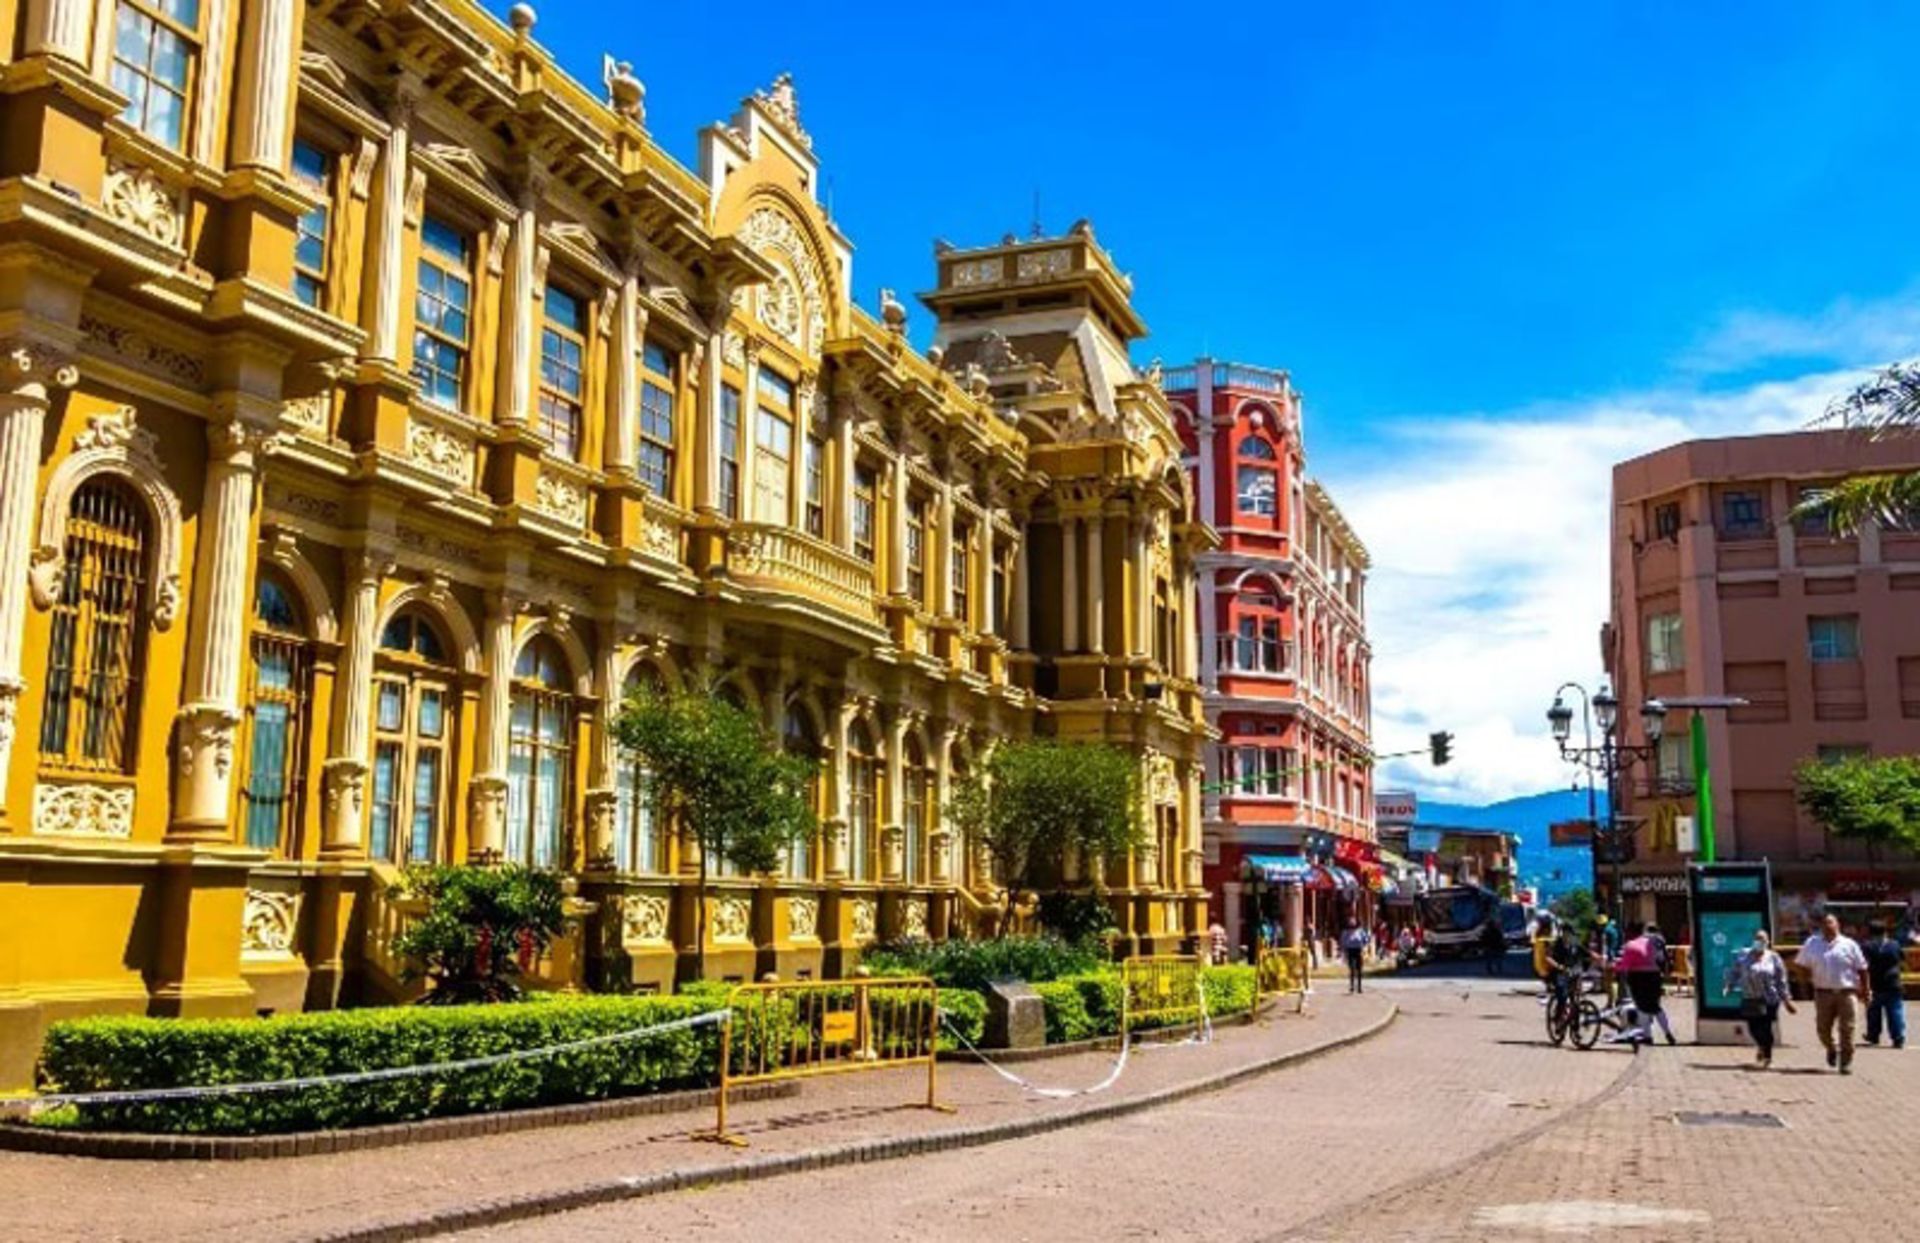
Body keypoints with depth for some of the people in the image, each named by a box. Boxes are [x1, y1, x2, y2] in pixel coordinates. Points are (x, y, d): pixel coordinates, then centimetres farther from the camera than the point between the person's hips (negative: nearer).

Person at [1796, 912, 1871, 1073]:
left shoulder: (1849, 945, 4)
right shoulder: (1812, 944, 7)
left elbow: (1861, 969, 7)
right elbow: (1801, 964, 15)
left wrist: (1864, 990, 5)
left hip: (1846, 992, -1)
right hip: (1823, 993, 1)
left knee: (1846, 1029, -3)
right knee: (1823, 1027, 3)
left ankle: (1846, 1062, 7)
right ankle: (1831, 1049, 33)